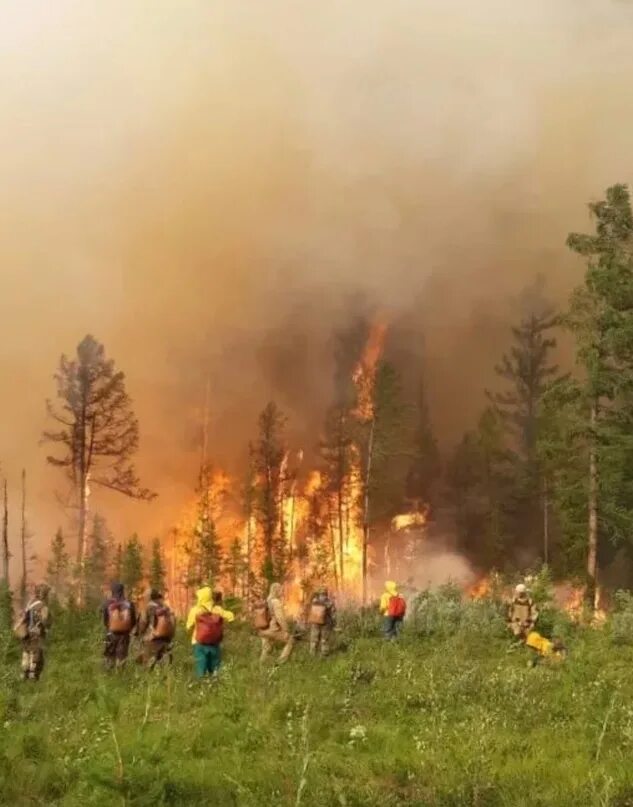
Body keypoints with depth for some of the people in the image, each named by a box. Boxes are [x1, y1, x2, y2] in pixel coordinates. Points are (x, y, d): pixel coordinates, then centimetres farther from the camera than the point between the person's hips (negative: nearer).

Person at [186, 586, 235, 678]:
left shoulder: (195, 610, -8)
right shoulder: (217, 610, -3)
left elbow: (189, 627, 1)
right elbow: (231, 616, 8)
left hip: (200, 644, -2)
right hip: (215, 644, 2)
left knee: (201, 671, 1)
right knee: (214, 671, 11)